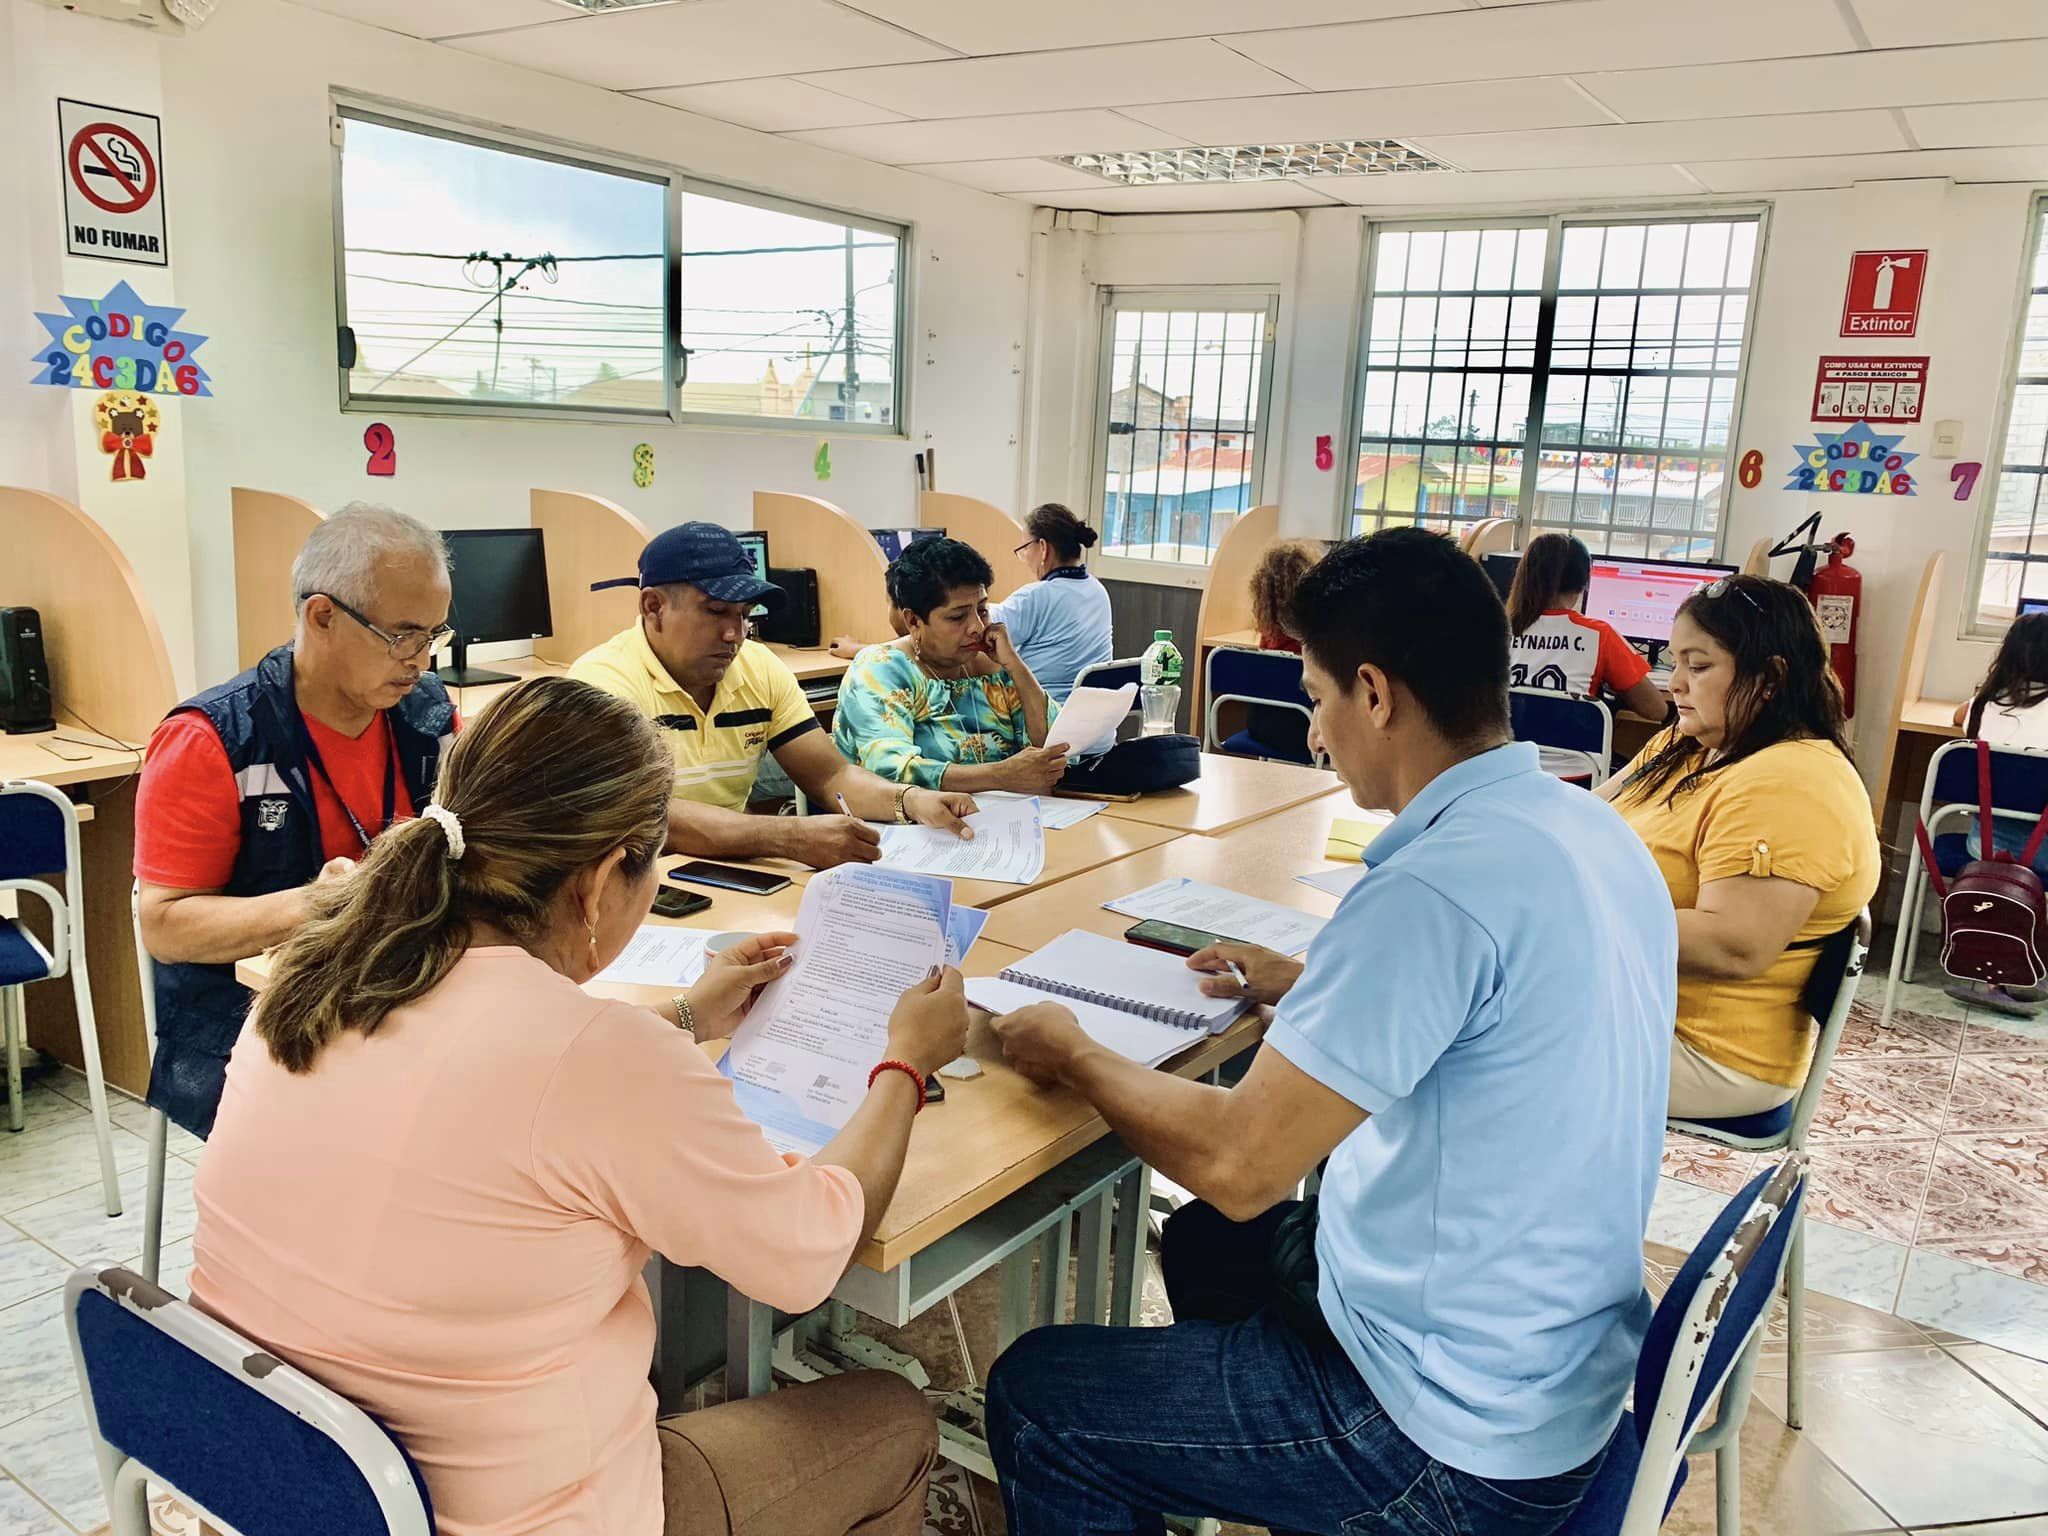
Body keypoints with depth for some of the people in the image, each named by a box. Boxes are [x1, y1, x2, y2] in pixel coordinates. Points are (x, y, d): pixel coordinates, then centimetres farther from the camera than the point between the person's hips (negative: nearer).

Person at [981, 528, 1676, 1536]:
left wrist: (1074, 1056, -9)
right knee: (1203, 1241, 29)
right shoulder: (1587, 828, -1)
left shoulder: (1438, 883, -31)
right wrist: (1310, 989, 16)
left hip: (1467, 1441, -9)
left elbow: (1234, 1165, -26)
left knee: (1032, 1395, 4)